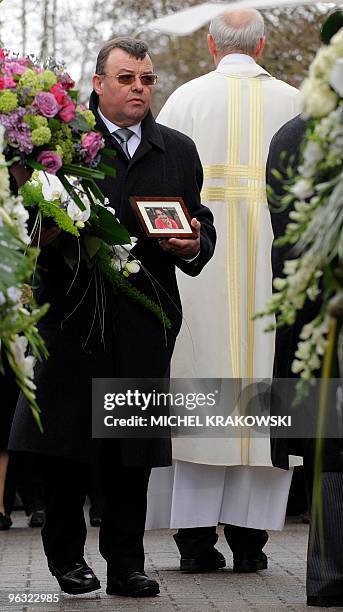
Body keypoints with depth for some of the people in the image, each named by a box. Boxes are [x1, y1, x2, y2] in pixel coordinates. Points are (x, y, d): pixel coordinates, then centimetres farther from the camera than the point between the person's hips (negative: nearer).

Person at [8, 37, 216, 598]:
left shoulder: (178, 152, 15)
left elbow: (203, 231, 14)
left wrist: (192, 246, -7)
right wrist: (53, 233, -22)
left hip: (146, 319, 3)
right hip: (73, 313, -3)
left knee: (133, 452, 4)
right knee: (66, 445, 1)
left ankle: (126, 563, 13)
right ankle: (67, 557, 16)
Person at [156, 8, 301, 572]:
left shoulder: (187, 98, 2)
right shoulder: (293, 102, 5)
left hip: (201, 262, 0)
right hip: (271, 268, 1)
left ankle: (197, 537, 0)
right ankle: (249, 537, 3)